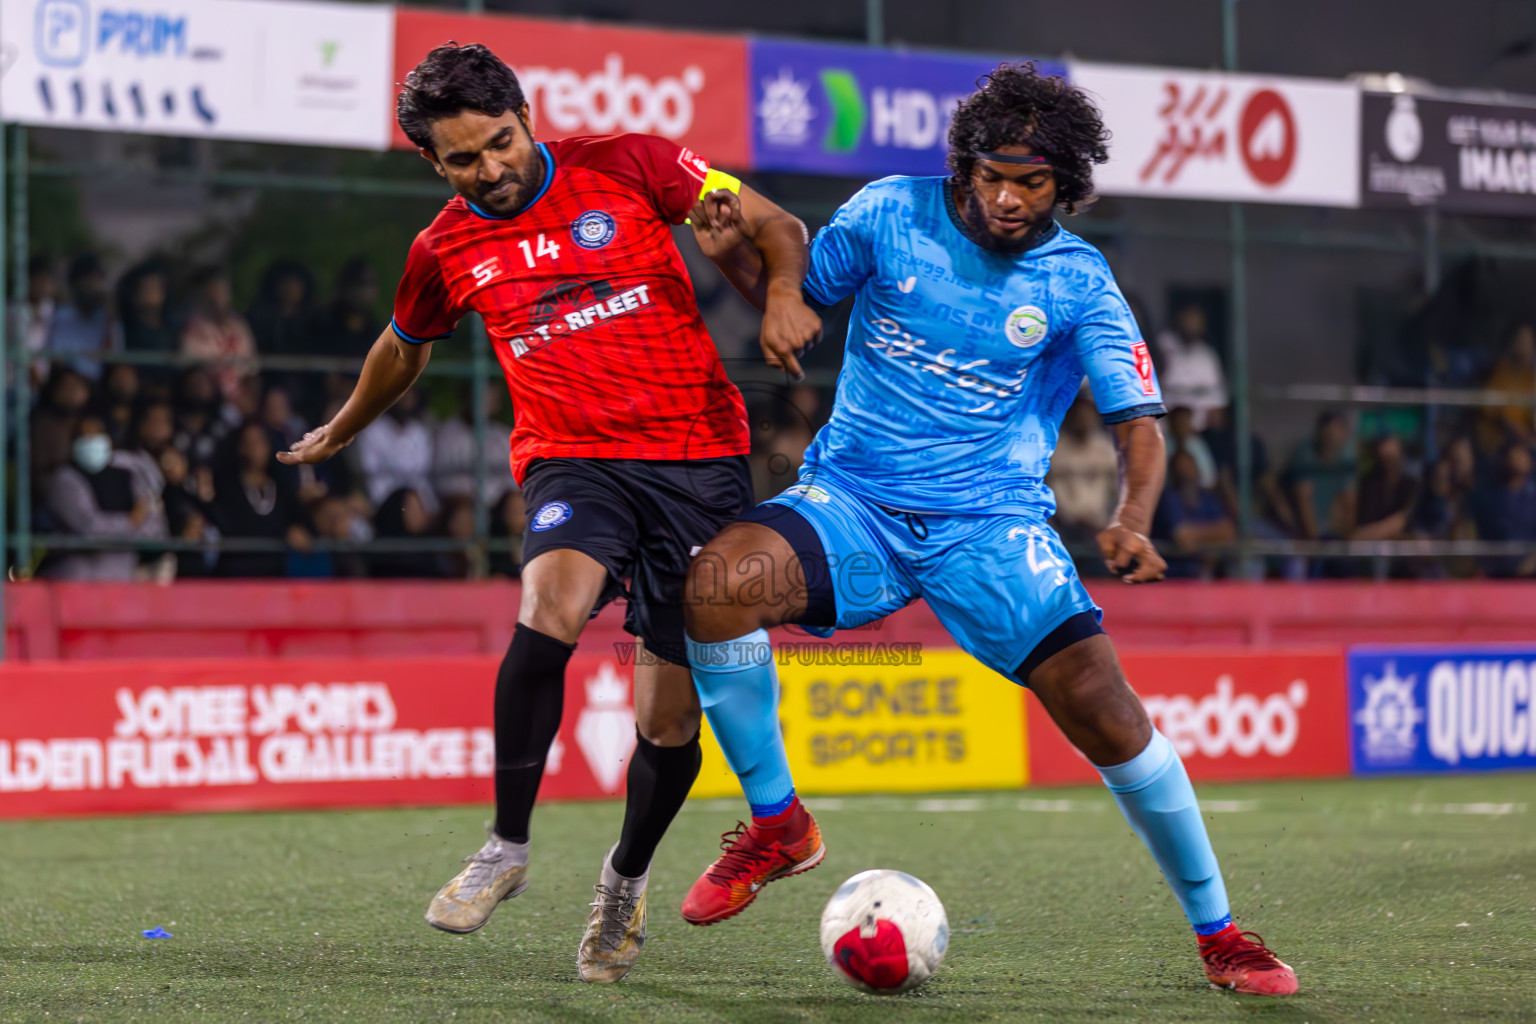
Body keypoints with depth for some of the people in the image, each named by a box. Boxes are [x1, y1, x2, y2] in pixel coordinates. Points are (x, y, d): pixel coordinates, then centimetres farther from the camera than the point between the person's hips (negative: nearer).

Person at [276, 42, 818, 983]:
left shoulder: (628, 167, -1)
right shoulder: (445, 252, 8)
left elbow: (776, 226, -1)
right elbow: (403, 350, 29)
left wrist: (784, 293, -22)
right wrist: (342, 430, 43)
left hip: (700, 457, -1)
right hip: (572, 460, 1)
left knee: (671, 719, 0)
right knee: (550, 605, -33)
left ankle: (627, 879, 30)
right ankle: (507, 850, -18)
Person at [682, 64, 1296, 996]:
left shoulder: (1078, 282, -2)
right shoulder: (891, 215, 0)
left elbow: (1138, 422, -4)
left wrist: (1133, 520, -24)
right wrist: (738, 255, -9)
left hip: (991, 522, -1)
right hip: (853, 499, 1)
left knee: (1103, 706, -16)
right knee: (720, 581, -28)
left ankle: (1217, 932, 4)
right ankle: (776, 823, -6)